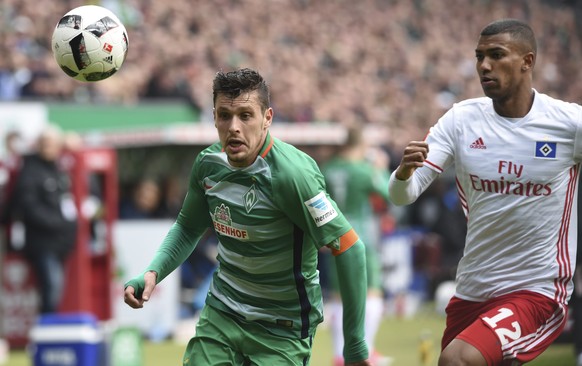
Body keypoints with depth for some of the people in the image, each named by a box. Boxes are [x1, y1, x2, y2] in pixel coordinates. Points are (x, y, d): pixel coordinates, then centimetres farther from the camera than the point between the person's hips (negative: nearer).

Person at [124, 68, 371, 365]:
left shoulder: (291, 173, -25)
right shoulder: (208, 163, -4)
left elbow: (348, 247, -22)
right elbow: (188, 227, 14)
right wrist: (153, 272, -5)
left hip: (281, 330, -5)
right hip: (221, 315, 5)